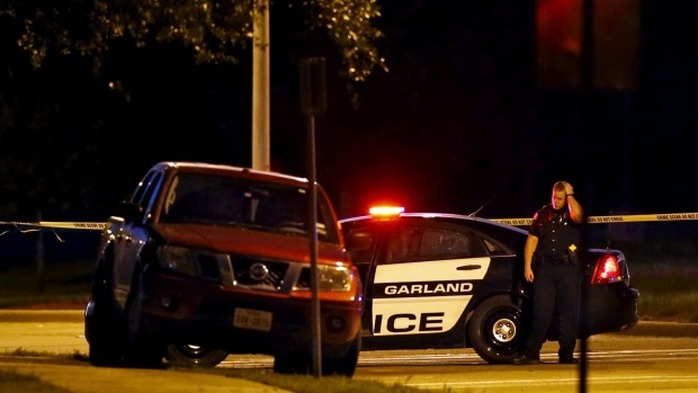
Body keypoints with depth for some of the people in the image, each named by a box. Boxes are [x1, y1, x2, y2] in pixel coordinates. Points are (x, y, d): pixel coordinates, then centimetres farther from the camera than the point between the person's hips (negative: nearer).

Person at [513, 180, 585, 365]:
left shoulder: (571, 212, 3)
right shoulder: (543, 214, 11)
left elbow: (578, 216, -23)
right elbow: (532, 240, 11)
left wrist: (570, 195, -10)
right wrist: (527, 266, 3)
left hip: (568, 268, -2)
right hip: (545, 267, 2)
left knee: (568, 312, 0)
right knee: (541, 310, -4)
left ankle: (566, 354, 5)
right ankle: (531, 353, -4)